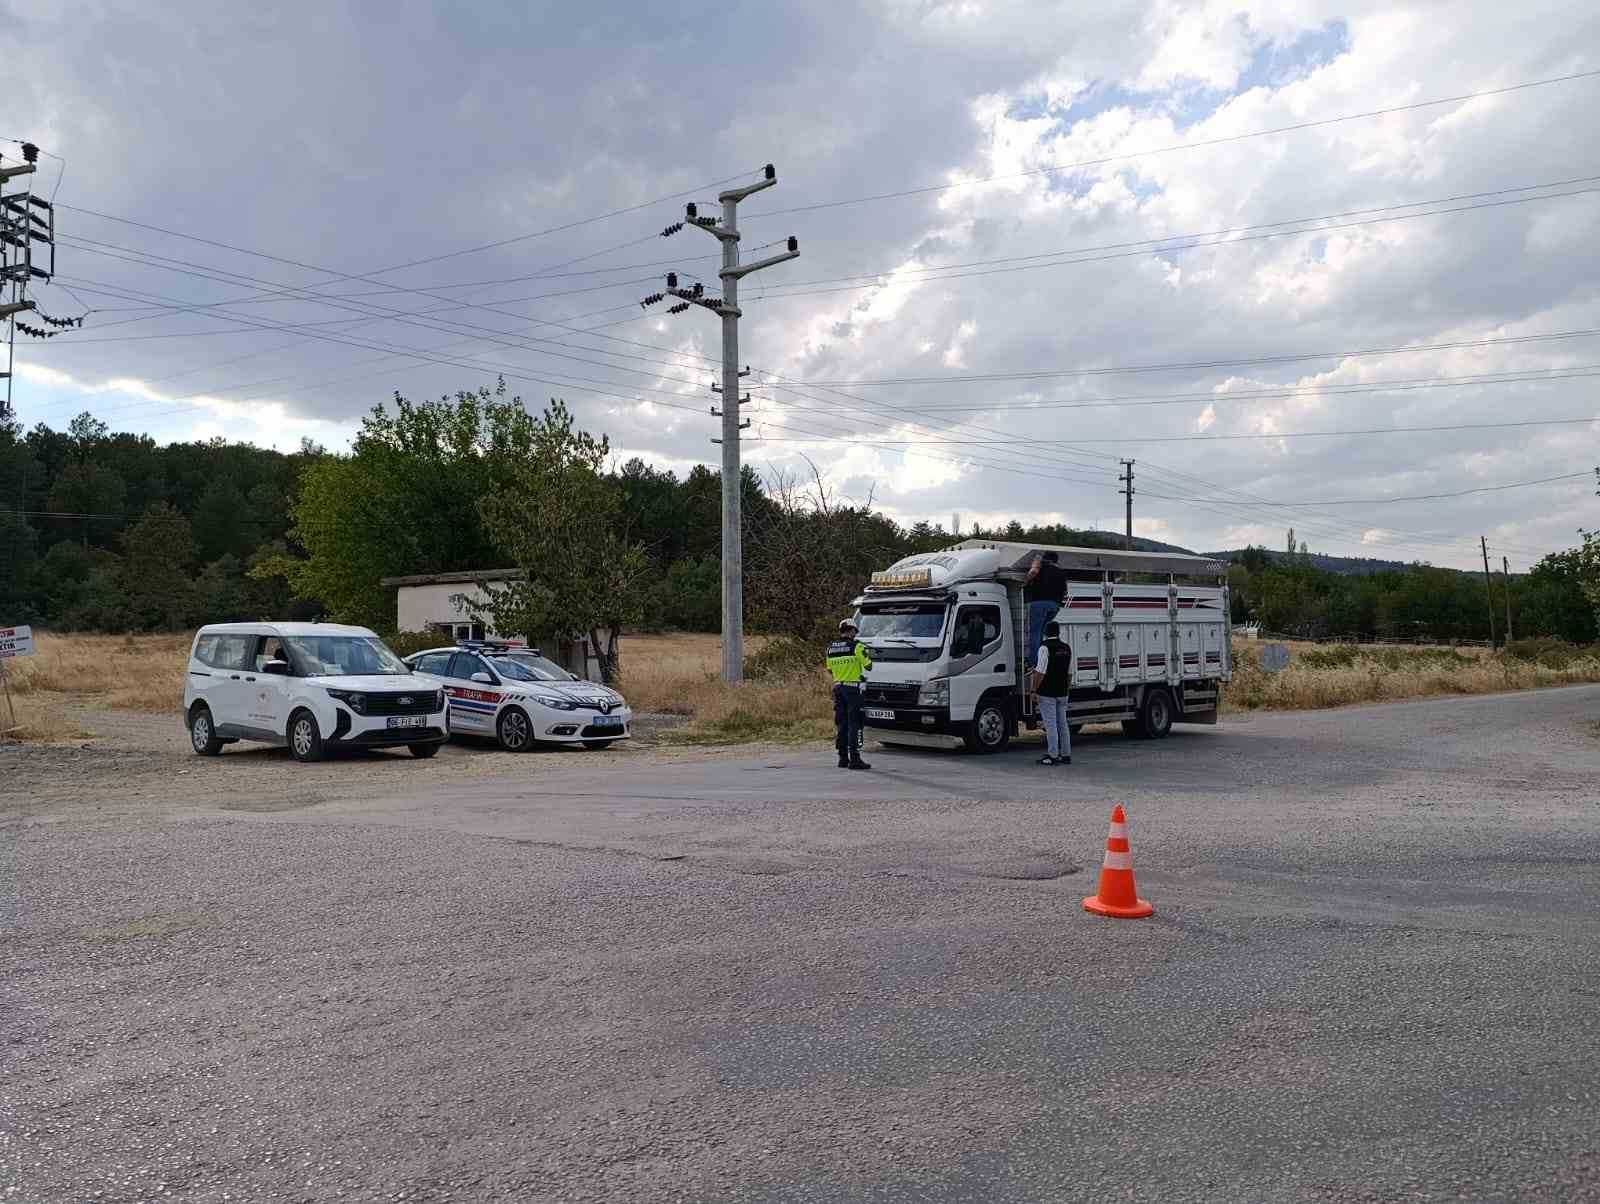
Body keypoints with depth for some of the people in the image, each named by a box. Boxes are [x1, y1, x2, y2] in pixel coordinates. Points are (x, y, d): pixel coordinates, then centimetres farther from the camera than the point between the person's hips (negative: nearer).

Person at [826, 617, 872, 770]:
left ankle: (843, 758, 14)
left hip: (837, 687, 6)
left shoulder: (831, 648, 9)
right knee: (854, 724, -4)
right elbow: (868, 666, -6)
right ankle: (854, 759, -7)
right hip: (852, 688, -6)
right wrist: (868, 655, 14)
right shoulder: (856, 646, -10)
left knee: (841, 724, 11)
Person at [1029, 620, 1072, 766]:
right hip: (1062, 693, 7)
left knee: (1050, 725, -5)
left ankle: (1052, 755, -5)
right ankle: (1066, 755, 15)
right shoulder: (1066, 648, 11)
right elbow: (1069, 673, 16)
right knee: (1062, 724, 12)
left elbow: (1040, 672, -18)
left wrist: (1034, 689, -12)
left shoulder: (1045, 647, -12)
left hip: (1047, 693, -7)